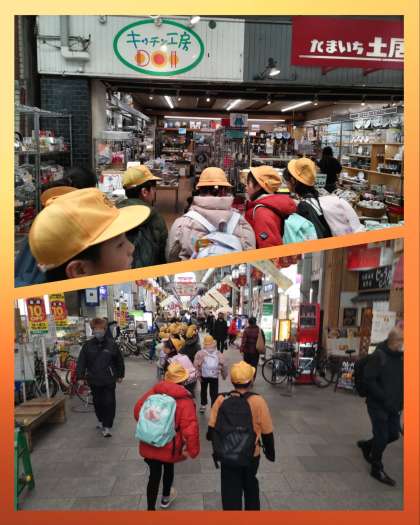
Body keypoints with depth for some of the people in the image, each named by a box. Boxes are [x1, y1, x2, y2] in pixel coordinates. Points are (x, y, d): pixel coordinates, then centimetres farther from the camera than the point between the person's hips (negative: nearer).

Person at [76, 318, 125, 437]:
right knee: (97, 402, 14)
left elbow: (119, 360, 4)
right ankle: (101, 421, 36)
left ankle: (107, 427, 4)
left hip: (109, 380, -2)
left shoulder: (111, 344, -5)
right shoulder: (87, 345, -2)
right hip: (94, 380, 2)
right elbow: (81, 361, -3)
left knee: (109, 403, -3)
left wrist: (120, 375, 8)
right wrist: (80, 377, -10)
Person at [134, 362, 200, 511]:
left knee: (154, 474, 16)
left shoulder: (153, 392, -7)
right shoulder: (185, 400, -18)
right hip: (170, 447, -1)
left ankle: (150, 507, 23)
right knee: (169, 468, 28)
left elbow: (137, 410, 3)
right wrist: (193, 450, -11)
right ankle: (165, 498, 51)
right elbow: (190, 428, -23)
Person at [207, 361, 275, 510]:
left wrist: (216, 443, 18)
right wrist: (270, 451, 8)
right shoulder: (258, 401, -19)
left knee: (231, 492, 14)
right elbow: (267, 433, -10)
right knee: (250, 485, 28)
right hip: (251, 455, 0)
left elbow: (212, 428, -3)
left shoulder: (221, 400, -14)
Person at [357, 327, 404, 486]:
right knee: (382, 437, 1)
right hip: (378, 405, -7)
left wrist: (400, 400, 3)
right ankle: (377, 469, 23)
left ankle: (366, 445, 40)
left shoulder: (401, 356, 3)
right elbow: (369, 380, -20)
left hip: (394, 406, 7)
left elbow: (401, 380, 15)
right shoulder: (379, 356, -17)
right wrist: (385, 398, -21)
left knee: (393, 434, 14)